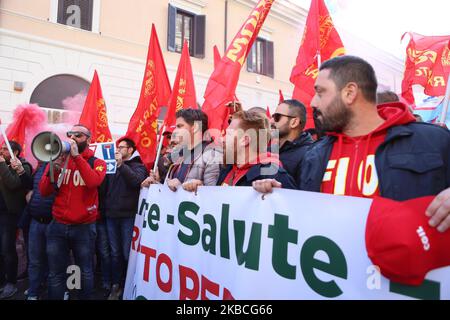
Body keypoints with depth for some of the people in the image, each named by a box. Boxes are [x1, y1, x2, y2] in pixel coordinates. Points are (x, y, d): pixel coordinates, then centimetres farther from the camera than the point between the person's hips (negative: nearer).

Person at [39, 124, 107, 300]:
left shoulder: (97, 163, 0)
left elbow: (93, 182, -23)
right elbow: (44, 191, 0)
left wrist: (76, 156, -20)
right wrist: (53, 168, -15)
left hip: (84, 227, -2)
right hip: (57, 225, 2)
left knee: (85, 272, 11)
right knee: (55, 274, 11)